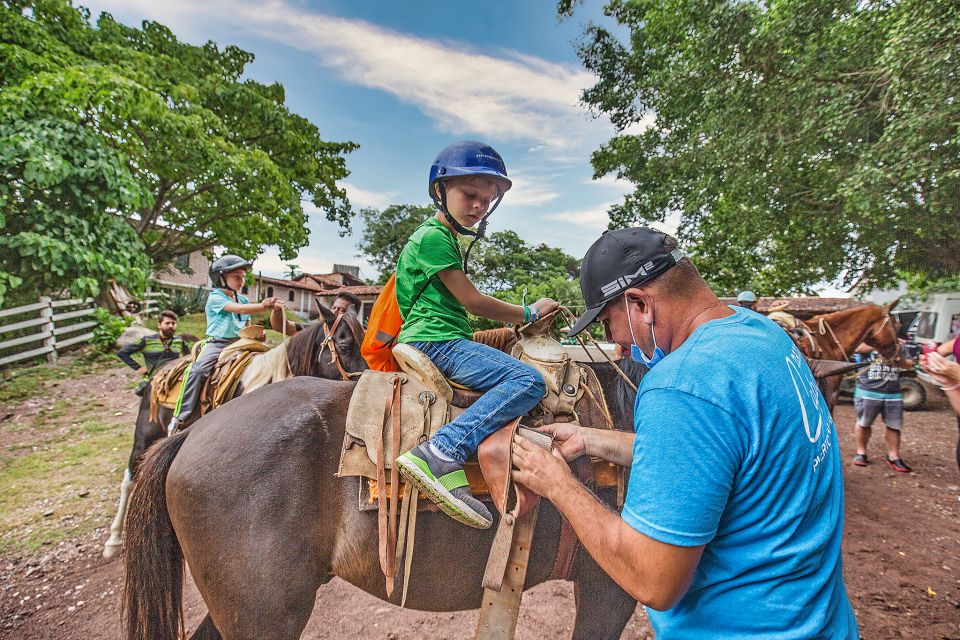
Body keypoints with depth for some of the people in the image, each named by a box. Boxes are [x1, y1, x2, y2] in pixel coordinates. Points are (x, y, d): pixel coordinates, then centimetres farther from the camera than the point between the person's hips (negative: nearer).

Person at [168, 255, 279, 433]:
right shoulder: (215, 297, -4)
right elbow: (239, 309, -20)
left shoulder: (244, 299, 16)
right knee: (197, 370, -29)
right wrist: (264, 305, -28)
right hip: (216, 343, -6)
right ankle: (179, 418, -24)